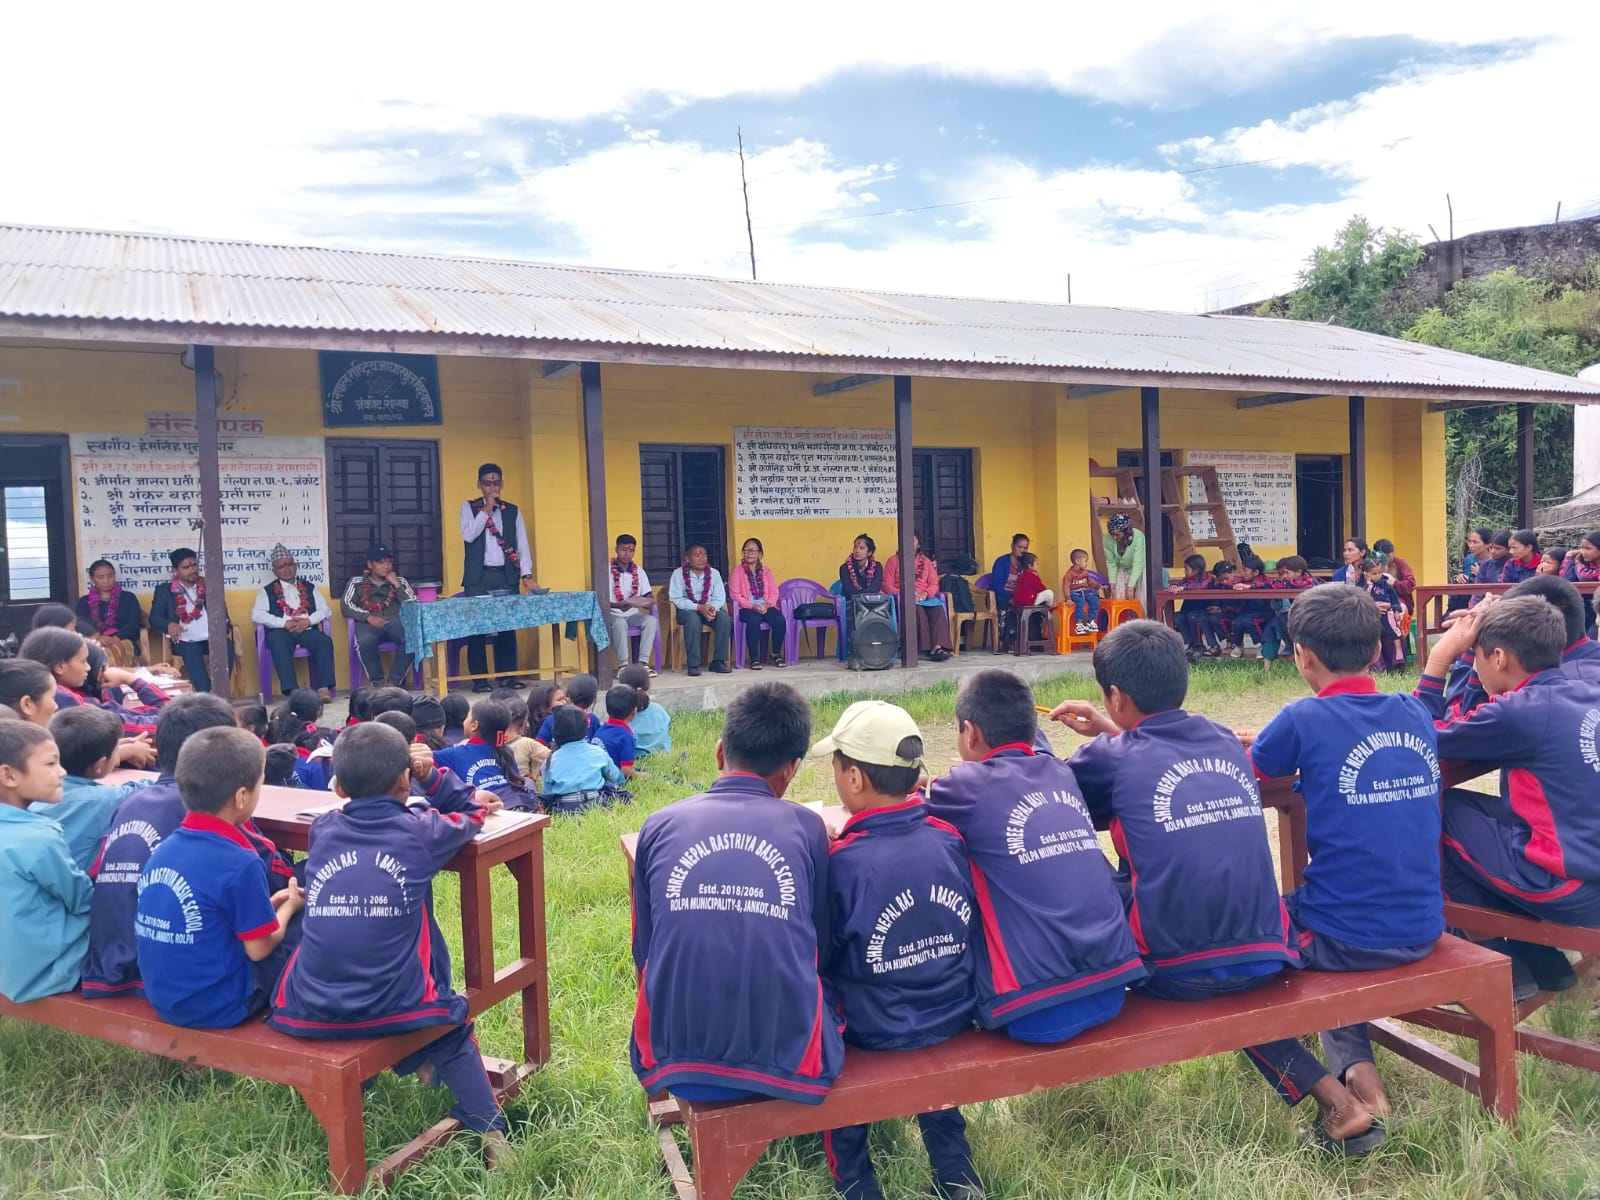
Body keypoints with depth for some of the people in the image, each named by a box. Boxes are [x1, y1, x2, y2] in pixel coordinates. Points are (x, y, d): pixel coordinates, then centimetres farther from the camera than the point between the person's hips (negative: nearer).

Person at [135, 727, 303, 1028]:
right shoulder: (239, 863, -23)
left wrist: (265, 905, 11)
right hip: (217, 1006, -8)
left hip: (164, 997, 8)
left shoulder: (165, 847, 0)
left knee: (278, 943, 22)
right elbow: (258, 948, -14)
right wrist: (290, 907, 3)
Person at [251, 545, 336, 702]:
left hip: (306, 629, 2)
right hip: (281, 631, -2)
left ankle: (324, 688, -34)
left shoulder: (309, 588, 23)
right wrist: (284, 623, -11)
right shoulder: (267, 591, 16)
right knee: (279, 644, -37)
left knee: (325, 641, -29)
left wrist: (308, 620, -9)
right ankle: (292, 691, -44)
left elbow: (324, 609, 12)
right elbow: (256, 615, 1)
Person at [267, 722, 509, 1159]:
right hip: (394, 1008, -2)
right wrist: (430, 774, 12)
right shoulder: (422, 832, -2)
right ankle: (487, 1128, 20)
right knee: (451, 1028, 29)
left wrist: (369, 775, 17)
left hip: (307, 1011, 2)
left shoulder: (322, 829, 6)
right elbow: (473, 812, 19)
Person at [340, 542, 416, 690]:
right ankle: (378, 682, -19)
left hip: (395, 621, 1)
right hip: (367, 623, -1)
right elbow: (345, 606, 6)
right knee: (365, 641, -39)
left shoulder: (400, 582, 25)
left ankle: (394, 681, -22)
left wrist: (397, 585, 3)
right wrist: (368, 617, -10)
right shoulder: (357, 582, 22)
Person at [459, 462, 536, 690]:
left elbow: (523, 545, 6)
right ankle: (479, 678, 4)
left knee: (508, 625, 1)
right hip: (479, 577, -2)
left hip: (506, 576, 2)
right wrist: (486, 510, -11)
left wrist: (526, 574, -6)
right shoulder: (470, 507, 5)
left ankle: (508, 675, 8)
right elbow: (468, 536, -11)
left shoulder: (513, 511, 11)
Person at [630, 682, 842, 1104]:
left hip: (674, 1055, 2)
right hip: (785, 1055, -1)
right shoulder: (806, 827, 0)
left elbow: (644, 951, 10)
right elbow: (822, 945, 10)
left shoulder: (659, 826, 2)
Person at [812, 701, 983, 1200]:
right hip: (954, 1014, 4)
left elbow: (820, 958, -10)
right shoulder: (951, 837, -10)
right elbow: (968, 935, 4)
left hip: (874, 1031, -4)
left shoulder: (840, 861, -23)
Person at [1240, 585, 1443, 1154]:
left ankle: (1333, 1097, 4)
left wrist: (1267, 744, 23)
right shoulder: (1416, 713, 3)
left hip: (1345, 937, -6)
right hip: (1421, 930, 7)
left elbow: (1247, 771, 4)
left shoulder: (1305, 720, -14)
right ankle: (1360, 1070, 19)